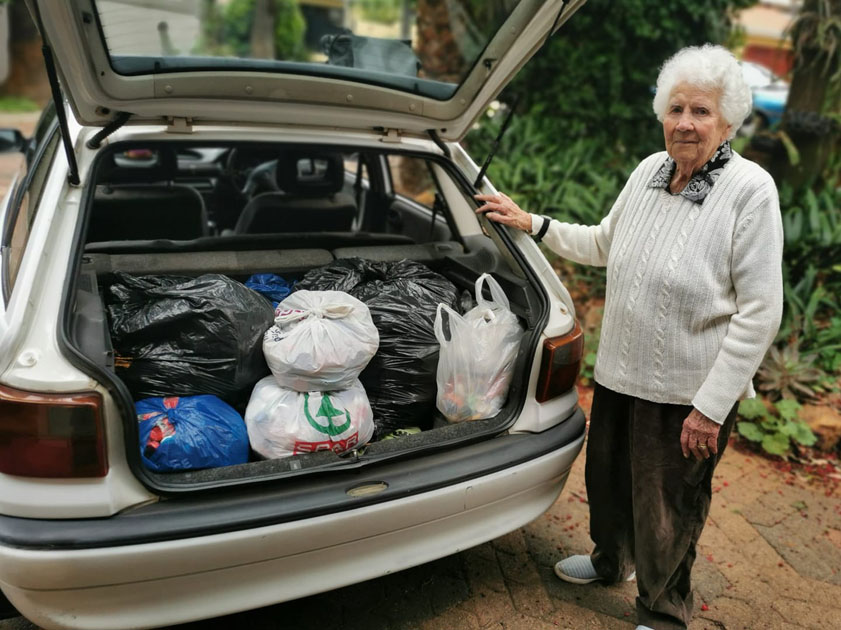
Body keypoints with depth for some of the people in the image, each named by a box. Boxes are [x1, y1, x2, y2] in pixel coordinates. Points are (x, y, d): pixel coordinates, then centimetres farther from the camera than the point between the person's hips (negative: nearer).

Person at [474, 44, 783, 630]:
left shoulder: (751, 190, -18)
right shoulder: (649, 170, 1)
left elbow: (760, 312, -18)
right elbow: (604, 245, 16)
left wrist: (711, 407, -19)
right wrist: (531, 223, 8)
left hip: (688, 393, -6)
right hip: (620, 373, 6)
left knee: (667, 512, 13)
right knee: (606, 477, 25)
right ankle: (610, 561, 56)